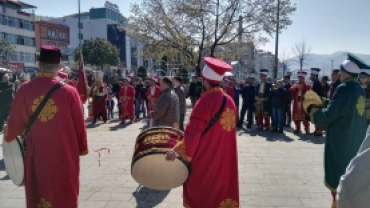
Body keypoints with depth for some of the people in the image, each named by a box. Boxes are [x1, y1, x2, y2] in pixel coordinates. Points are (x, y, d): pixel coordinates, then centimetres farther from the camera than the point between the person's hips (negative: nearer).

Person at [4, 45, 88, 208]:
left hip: (37, 155, 2)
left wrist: (8, 137, 26)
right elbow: (79, 123, -7)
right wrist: (82, 147, 10)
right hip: (65, 154, -2)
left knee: (38, 194, 20)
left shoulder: (24, 90, -8)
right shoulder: (69, 91, -15)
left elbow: (15, 121, 3)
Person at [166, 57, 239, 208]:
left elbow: (194, 131, -22)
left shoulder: (206, 100, -18)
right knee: (221, 191, 18)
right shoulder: (229, 101, 3)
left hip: (205, 160, -7)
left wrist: (178, 151, -15)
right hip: (224, 160, 7)